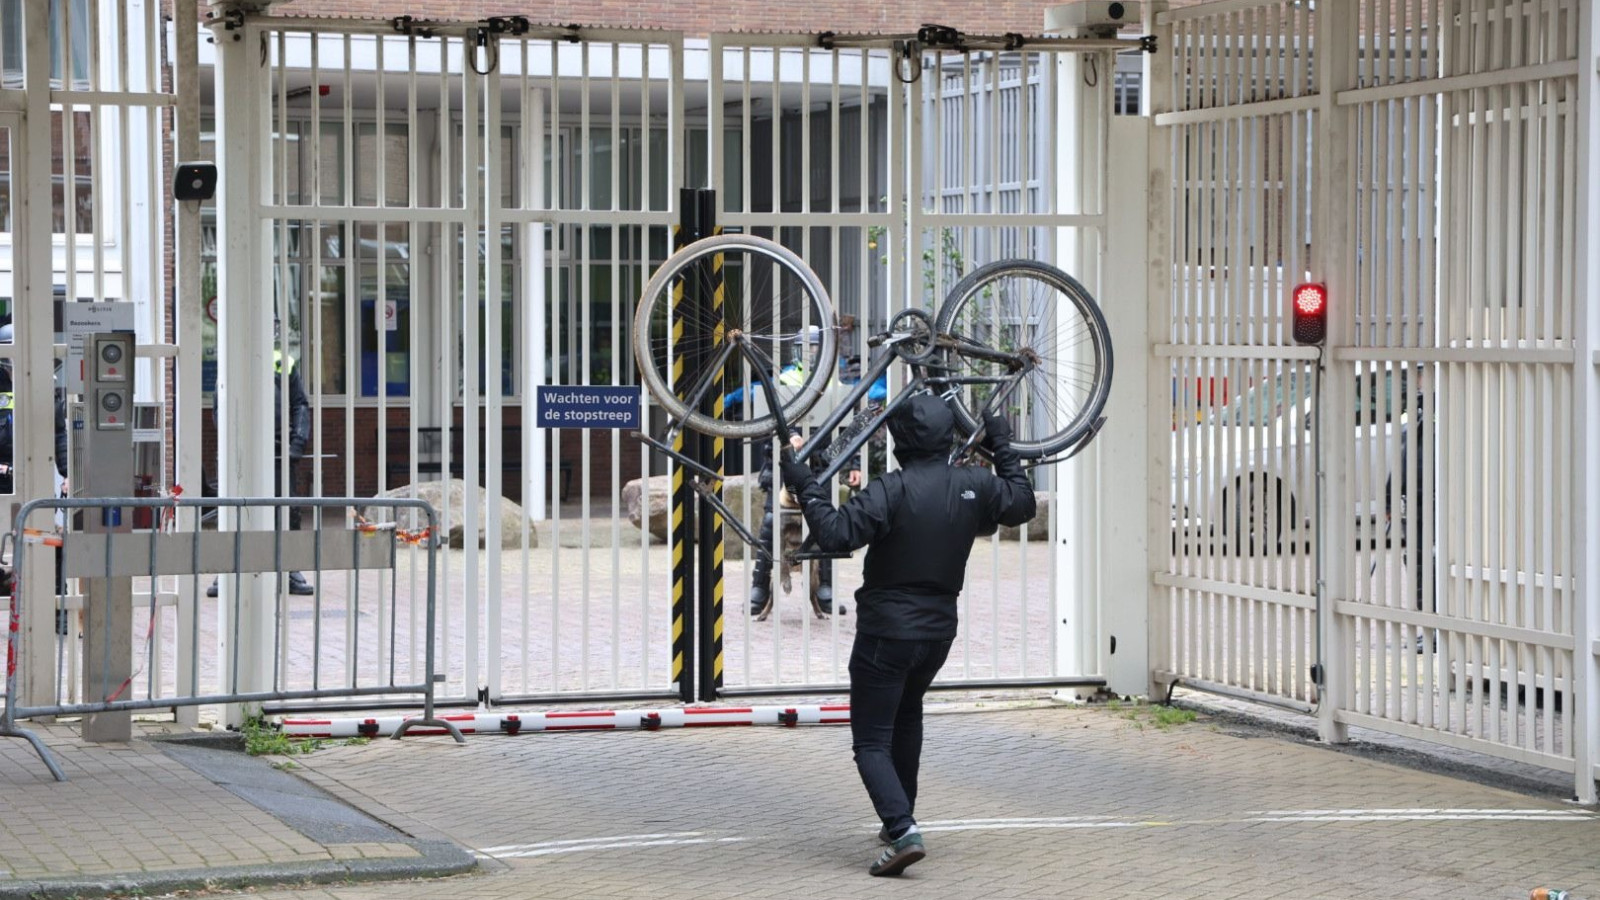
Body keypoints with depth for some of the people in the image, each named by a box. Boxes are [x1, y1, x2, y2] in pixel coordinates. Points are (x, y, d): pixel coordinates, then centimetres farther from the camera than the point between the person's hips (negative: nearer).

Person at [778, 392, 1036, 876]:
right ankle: (899, 822, 35)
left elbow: (837, 533, -28)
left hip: (886, 632, -6)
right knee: (907, 718, 30)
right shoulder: (975, 486, -2)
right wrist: (1003, 449, 26)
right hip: (939, 631, 6)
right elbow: (1022, 504, 16)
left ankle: (903, 833, -22)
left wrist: (805, 487, -16)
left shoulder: (892, 490, -20)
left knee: (871, 743, -2)